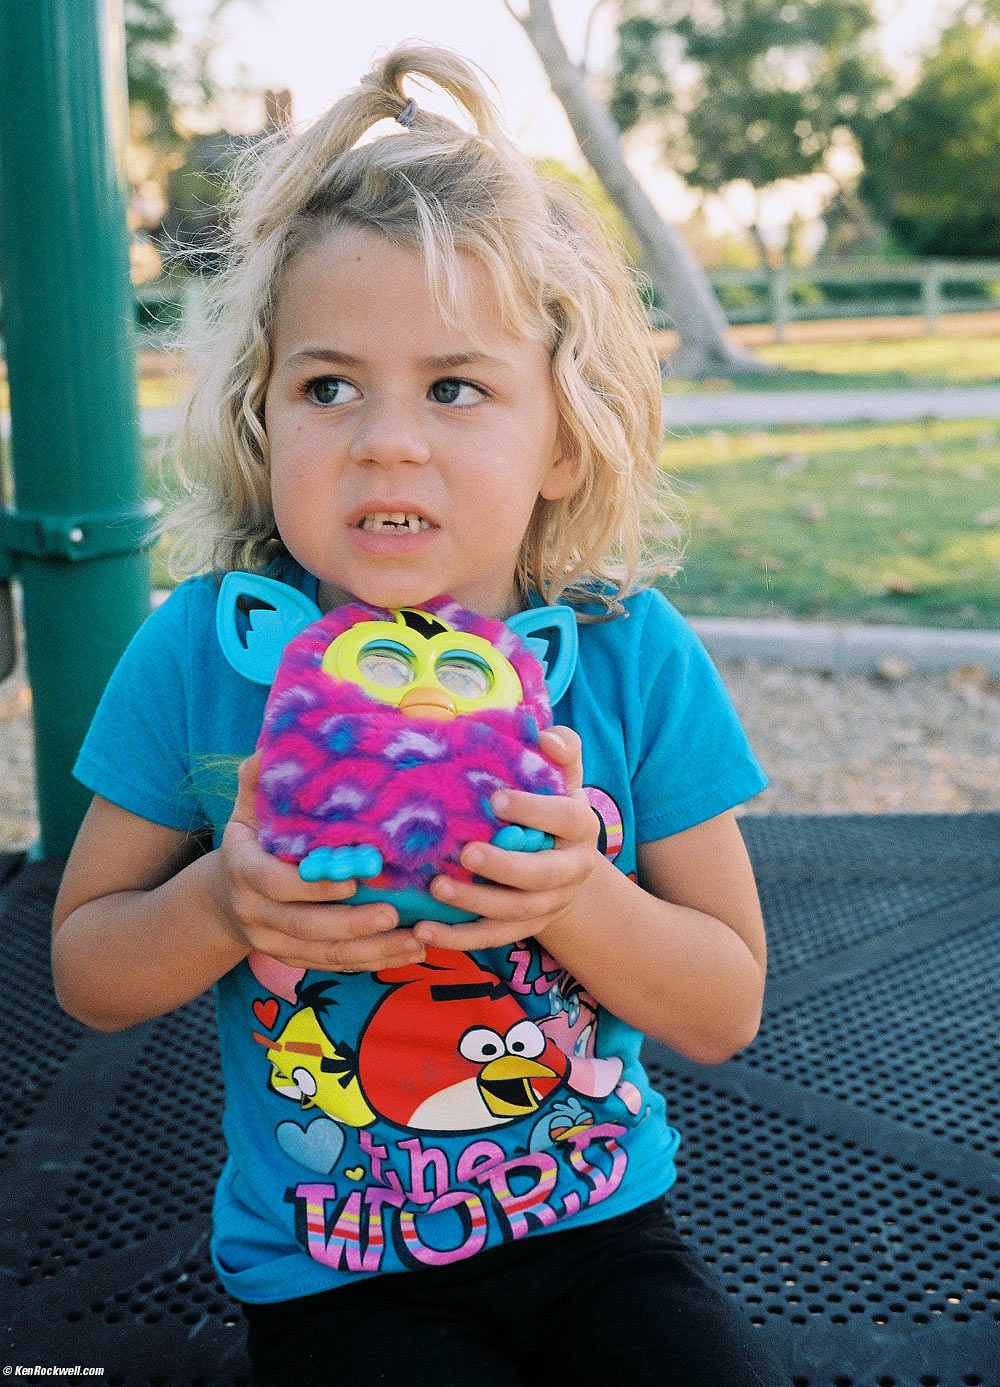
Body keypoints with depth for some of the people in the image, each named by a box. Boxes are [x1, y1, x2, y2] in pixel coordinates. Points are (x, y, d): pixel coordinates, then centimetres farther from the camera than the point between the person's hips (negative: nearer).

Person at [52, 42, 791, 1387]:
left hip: (602, 1230, 2)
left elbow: (728, 1009, -5)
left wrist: (580, 898, -24)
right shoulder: (202, 653, -12)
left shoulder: (633, 658, -11)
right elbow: (83, 970, -1)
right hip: (333, 1275, -1)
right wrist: (220, 905, -22)